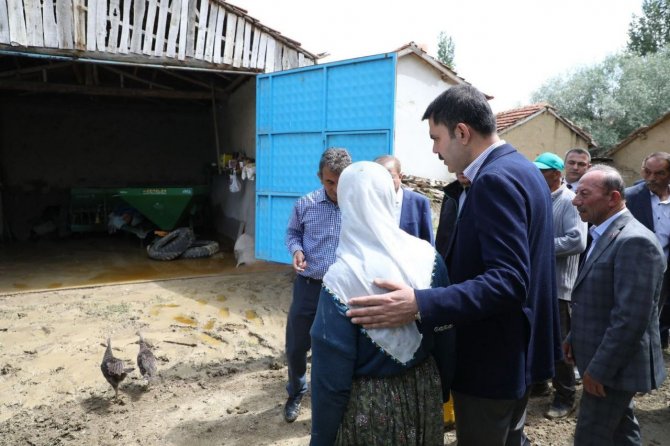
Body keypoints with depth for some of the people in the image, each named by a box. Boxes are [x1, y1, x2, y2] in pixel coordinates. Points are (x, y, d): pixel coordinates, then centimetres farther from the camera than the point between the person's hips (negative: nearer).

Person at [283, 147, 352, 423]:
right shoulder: (305, 204, -3)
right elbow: (292, 233, 11)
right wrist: (296, 250, -10)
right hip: (308, 287, 2)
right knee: (296, 346, 12)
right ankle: (296, 393, 40)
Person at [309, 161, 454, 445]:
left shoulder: (341, 278, -22)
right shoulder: (428, 256, -10)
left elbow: (331, 374, -18)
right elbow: (446, 334, 0)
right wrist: (443, 388, 16)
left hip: (370, 402, -4)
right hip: (424, 389, 4)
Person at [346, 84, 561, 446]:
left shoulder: (495, 179, -23)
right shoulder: (523, 169, 9)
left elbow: (508, 280, -31)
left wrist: (420, 304, -39)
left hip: (491, 358, -10)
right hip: (516, 349, 10)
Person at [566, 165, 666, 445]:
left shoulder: (635, 241, -23)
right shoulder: (605, 234, 9)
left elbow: (631, 318, -27)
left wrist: (599, 368, -23)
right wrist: (575, 337, 14)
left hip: (614, 365, -9)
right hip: (608, 360, 10)